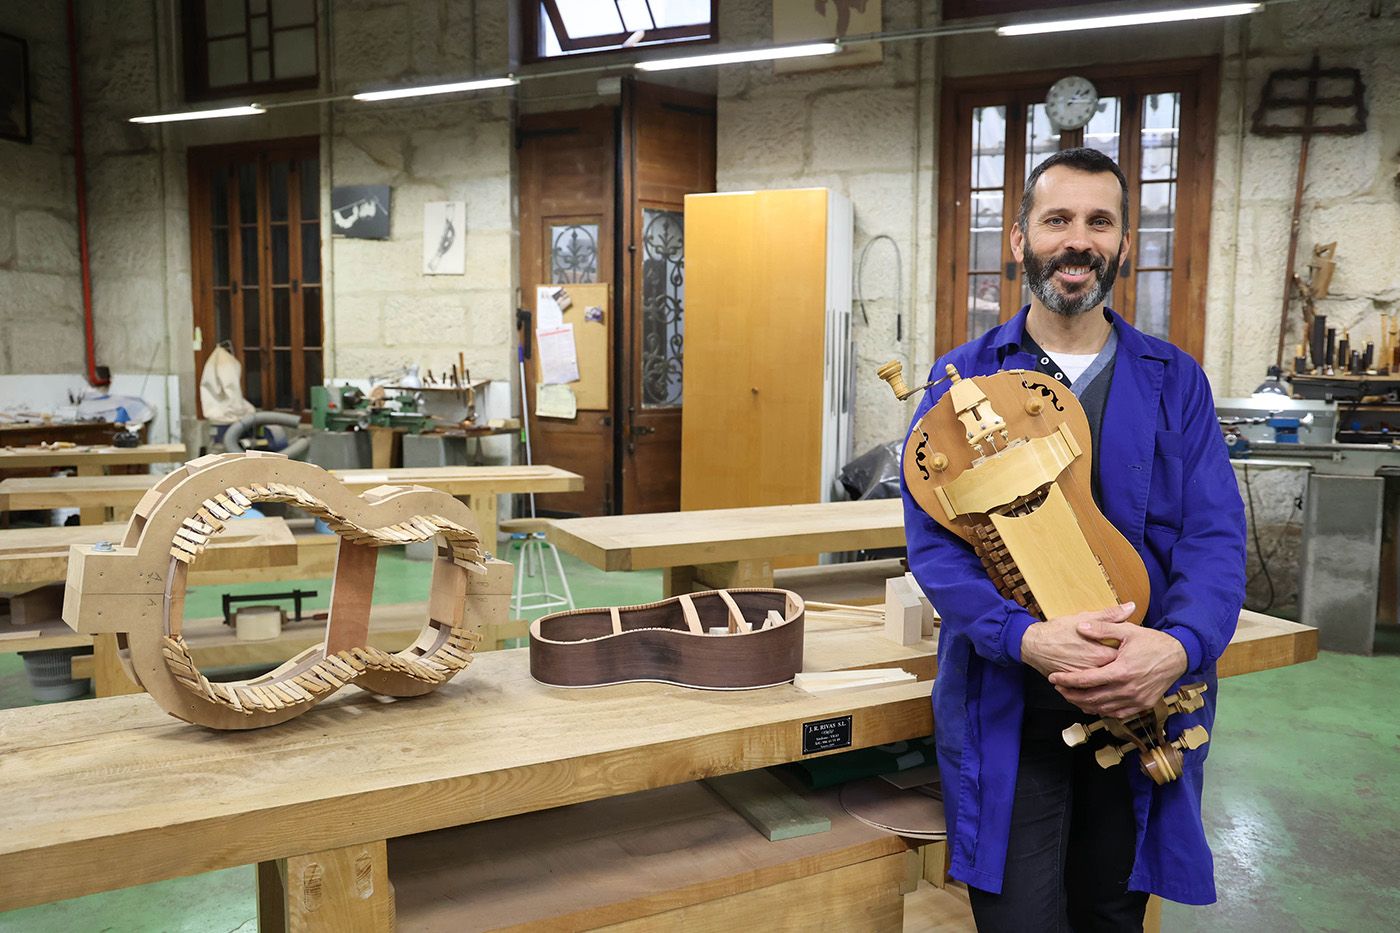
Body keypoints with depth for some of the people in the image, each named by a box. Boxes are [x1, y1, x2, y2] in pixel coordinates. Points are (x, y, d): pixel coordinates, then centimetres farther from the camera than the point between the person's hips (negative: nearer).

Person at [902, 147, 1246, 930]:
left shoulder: (1174, 381, 4)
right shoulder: (963, 380, -1)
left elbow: (1216, 536, -2)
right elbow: (932, 537, -9)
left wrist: (1179, 646, -22)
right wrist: (1027, 638, -25)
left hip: (1145, 708, 3)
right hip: (1008, 709, -2)